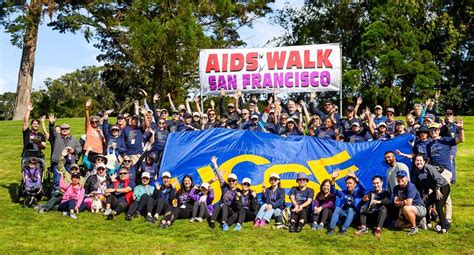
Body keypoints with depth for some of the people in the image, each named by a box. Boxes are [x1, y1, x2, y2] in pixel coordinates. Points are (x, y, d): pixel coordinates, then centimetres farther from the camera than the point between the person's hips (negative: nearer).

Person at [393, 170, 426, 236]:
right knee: (397, 225, 6)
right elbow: (395, 202, -4)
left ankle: (414, 227, -15)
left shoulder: (411, 186, -21)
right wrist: (403, 202, -20)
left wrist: (400, 203, -10)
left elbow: (408, 203, -27)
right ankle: (419, 221, 17)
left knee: (406, 208, -36)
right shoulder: (396, 188, 2)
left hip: (421, 208, -8)